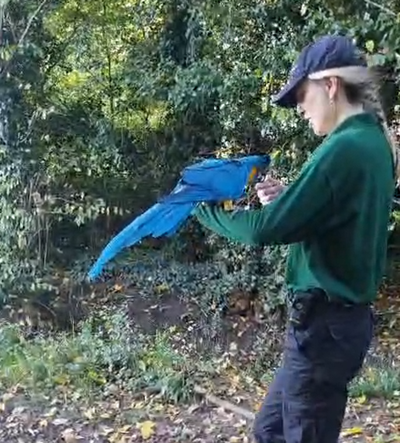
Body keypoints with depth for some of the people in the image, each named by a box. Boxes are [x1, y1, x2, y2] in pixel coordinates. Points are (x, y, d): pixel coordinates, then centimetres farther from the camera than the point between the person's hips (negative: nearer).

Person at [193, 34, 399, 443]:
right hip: (342, 316, 9)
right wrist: (285, 201, 4)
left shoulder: (343, 149, -21)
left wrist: (204, 209, -5)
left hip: (324, 323, -9)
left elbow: (266, 230, -20)